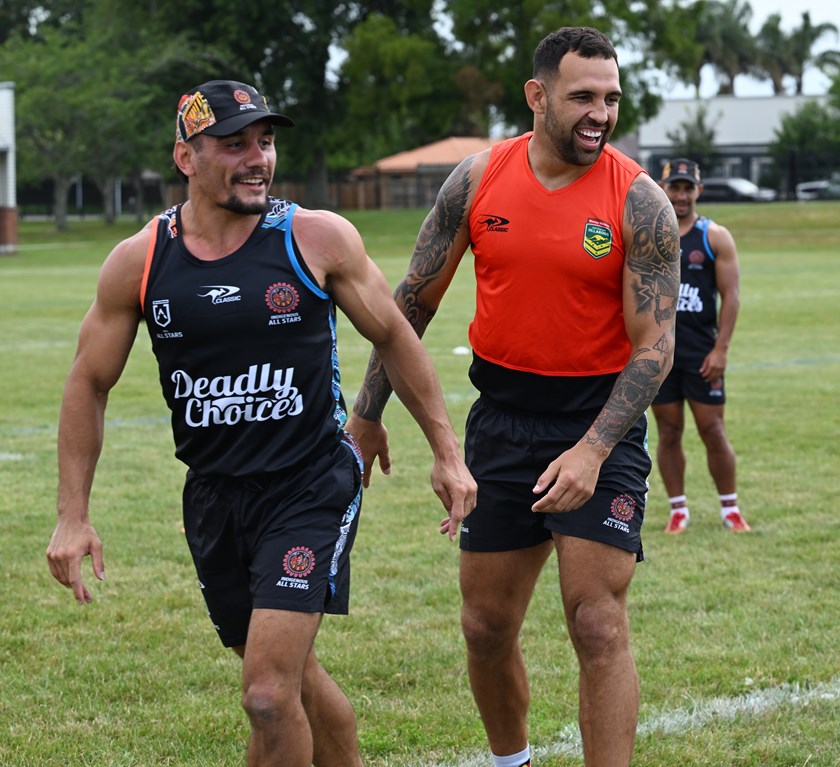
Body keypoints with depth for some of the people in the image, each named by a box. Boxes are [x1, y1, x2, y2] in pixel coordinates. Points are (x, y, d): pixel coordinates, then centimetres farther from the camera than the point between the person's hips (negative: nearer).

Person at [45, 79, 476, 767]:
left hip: (313, 487, -4)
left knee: (270, 697, -14)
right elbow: (90, 382, 7)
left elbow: (392, 336, 5)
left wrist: (447, 452, 4)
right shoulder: (138, 263, -3)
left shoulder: (317, 238, -8)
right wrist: (73, 516, 4)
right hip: (214, 496, 4)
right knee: (294, 679, 17)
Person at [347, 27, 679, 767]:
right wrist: (369, 412, 10)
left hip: (600, 419, -3)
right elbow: (414, 300, 8)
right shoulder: (478, 180, -2)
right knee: (487, 627, 10)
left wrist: (592, 451, -24)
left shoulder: (639, 202, -11)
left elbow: (655, 345, -14)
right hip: (502, 419, 4)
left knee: (598, 625, -11)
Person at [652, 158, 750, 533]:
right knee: (669, 432, 4)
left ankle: (730, 508, 11)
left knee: (713, 430, -1)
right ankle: (678, 509, 13)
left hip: (702, 353, -1)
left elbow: (730, 296, -2)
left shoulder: (715, 238, 1)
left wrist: (720, 350, -9)